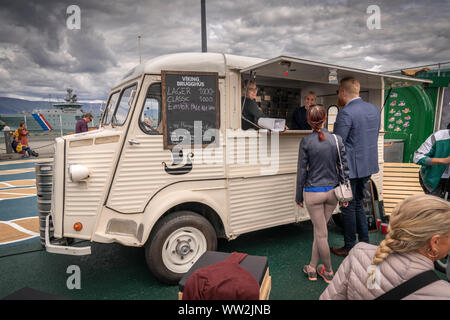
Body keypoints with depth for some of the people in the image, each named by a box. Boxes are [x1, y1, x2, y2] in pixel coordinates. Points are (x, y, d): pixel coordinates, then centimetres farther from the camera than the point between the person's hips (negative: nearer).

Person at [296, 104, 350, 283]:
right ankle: (312, 268, 27)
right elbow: (343, 168, 1)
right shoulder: (337, 140, -3)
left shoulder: (306, 142, -11)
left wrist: (298, 196, 3)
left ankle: (328, 272, 23)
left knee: (321, 233, 8)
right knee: (320, 230, 17)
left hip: (313, 193, -3)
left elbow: (302, 171, -7)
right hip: (332, 192, 4)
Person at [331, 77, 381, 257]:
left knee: (348, 208, 5)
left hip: (350, 168, -8)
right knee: (358, 204, 21)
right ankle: (365, 243, 29)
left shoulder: (345, 113, -18)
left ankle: (349, 248, 17)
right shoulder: (374, 109, 8)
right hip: (368, 165, 8)